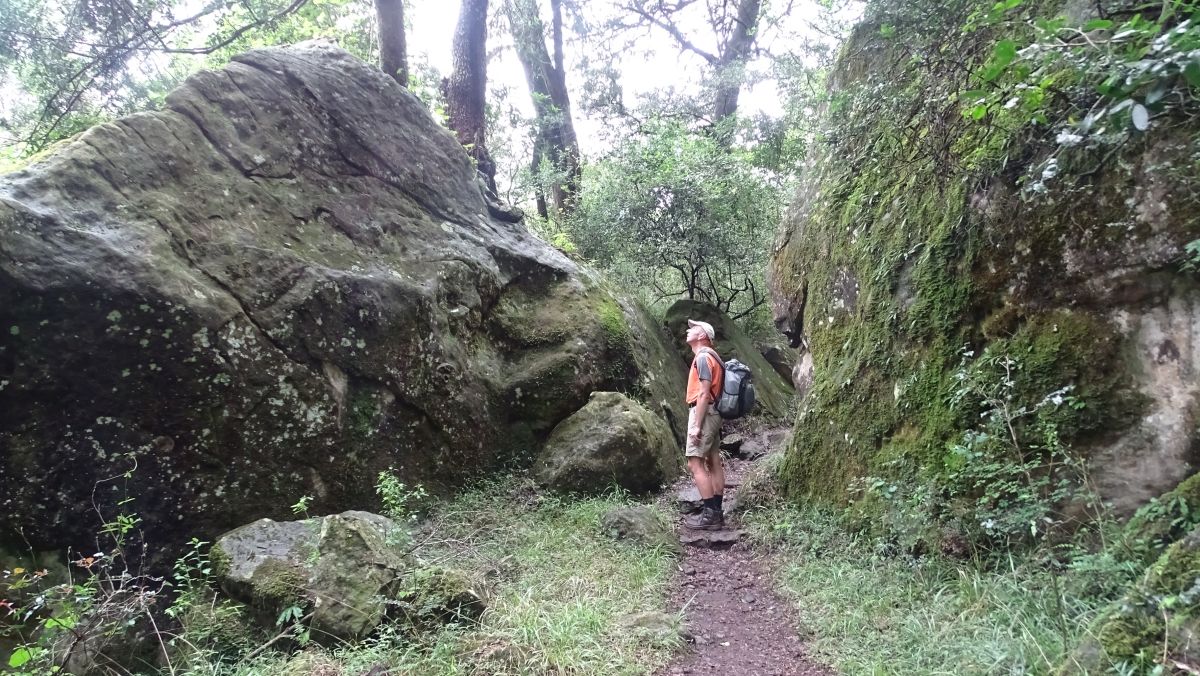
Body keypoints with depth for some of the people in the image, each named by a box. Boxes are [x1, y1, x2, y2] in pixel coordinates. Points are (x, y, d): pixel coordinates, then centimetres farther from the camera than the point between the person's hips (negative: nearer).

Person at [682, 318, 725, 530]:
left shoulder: (703, 356, -13)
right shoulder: (709, 356, 17)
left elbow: (704, 394, -20)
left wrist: (696, 425, -21)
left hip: (703, 413, -10)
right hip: (712, 413, 10)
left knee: (695, 464, -10)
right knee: (714, 463, 9)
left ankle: (710, 514, -10)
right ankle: (716, 512, 12)